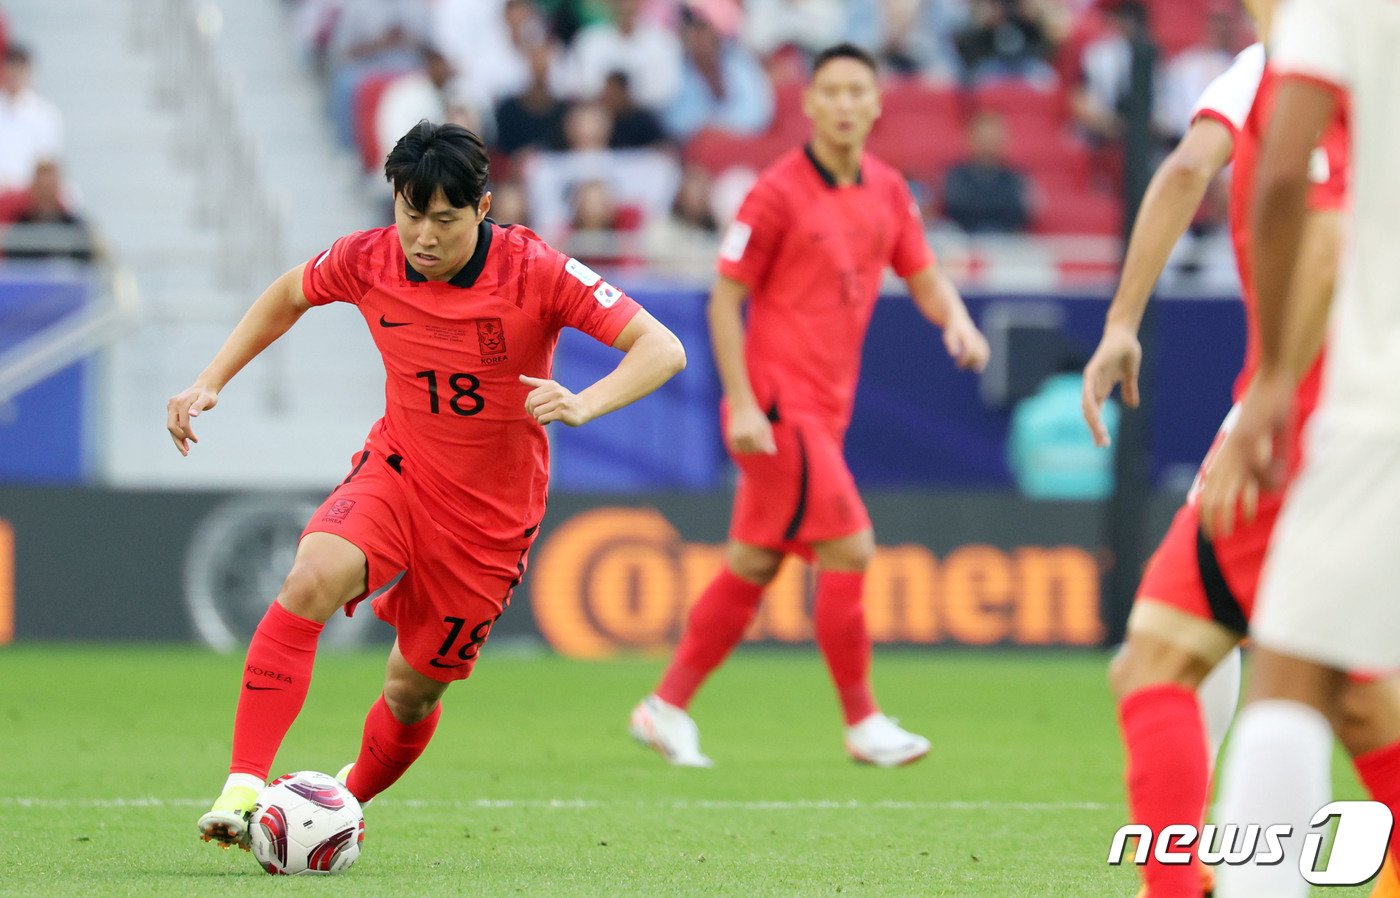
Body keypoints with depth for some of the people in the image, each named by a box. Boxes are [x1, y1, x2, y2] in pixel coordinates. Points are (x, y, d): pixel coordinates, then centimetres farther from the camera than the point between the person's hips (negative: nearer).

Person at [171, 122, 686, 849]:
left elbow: (663, 350, -25)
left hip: (492, 515, -1)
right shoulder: (367, 260, -11)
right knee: (313, 579, -30)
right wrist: (210, 383, 3)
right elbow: (286, 297, 12)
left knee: (412, 690, 7)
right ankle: (242, 789, -32)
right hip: (397, 469, 1)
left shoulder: (535, 272, -21)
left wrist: (583, 405, -43)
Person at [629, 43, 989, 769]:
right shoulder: (779, 193, -10)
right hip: (777, 408, -7)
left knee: (753, 565, 10)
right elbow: (725, 300, -9)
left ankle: (667, 708, 19)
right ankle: (862, 723, -2)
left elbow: (925, 278, 15)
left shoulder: (887, 191, 9)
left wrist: (956, 318, -9)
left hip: (824, 410, 7)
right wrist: (742, 403, -16)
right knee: (849, 549, -11)